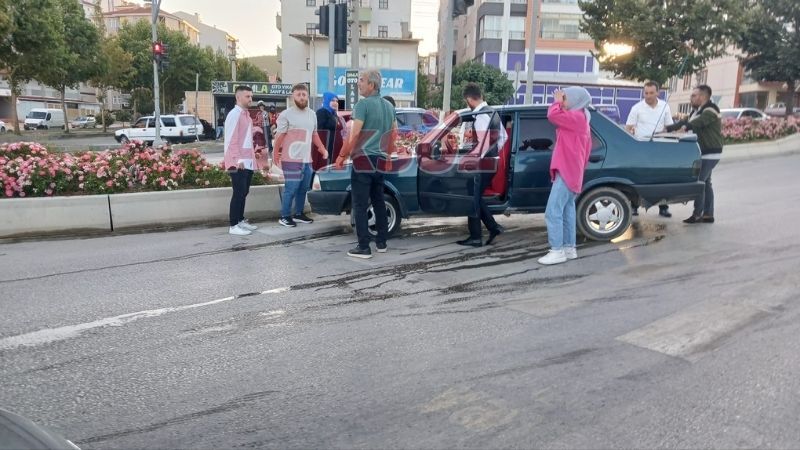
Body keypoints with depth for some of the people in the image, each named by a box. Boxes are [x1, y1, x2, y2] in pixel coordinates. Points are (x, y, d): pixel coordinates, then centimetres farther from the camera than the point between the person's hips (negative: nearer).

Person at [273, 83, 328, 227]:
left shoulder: (312, 114, 13)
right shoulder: (286, 114, -7)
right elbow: (280, 136, -7)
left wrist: (323, 149, 16)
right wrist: (275, 154, -8)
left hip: (307, 159, 7)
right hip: (291, 159, -6)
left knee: (303, 189, 12)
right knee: (291, 189, -6)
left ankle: (298, 214, 25)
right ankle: (284, 216, 4)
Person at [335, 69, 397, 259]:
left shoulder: (363, 104, -11)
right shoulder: (389, 106, 12)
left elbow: (354, 133, -17)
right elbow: (394, 133, 22)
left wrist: (342, 156, -10)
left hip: (363, 161, -7)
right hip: (381, 162, 8)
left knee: (360, 206, -3)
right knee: (379, 202, 17)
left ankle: (364, 247, -4)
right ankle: (382, 243, 22)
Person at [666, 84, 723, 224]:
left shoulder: (710, 110, -15)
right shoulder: (697, 111, 15)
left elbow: (699, 122, -31)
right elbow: (685, 122, 11)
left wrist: (686, 126, -47)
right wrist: (666, 129, 0)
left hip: (710, 153, -10)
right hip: (703, 153, 10)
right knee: (705, 183, 12)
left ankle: (697, 214, -6)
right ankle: (708, 214, 18)